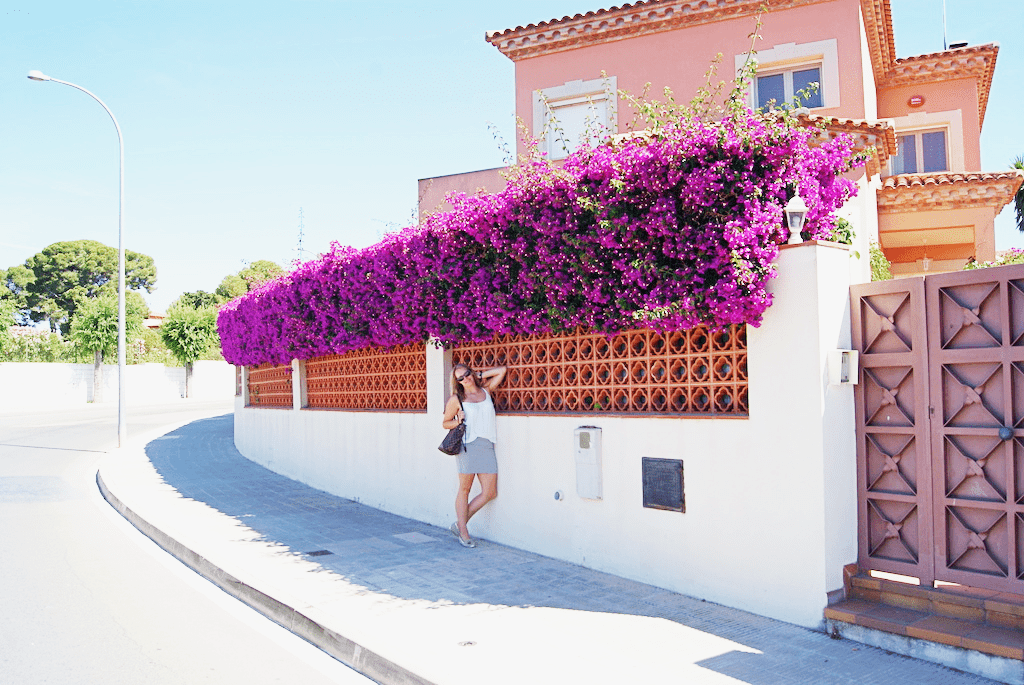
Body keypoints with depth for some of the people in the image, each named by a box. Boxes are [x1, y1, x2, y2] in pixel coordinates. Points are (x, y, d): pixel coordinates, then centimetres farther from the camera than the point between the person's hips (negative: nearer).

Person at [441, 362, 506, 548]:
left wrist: (480, 376, 17)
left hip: (487, 447, 4)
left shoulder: (486, 391, 15)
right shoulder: (456, 399, 6)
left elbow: (502, 370, 21)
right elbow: (445, 423, 12)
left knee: (490, 492, 0)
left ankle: (459, 524, 13)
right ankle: (463, 533, 11)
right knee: (465, 489, -1)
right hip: (468, 445, -4)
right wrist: (458, 421, -7)